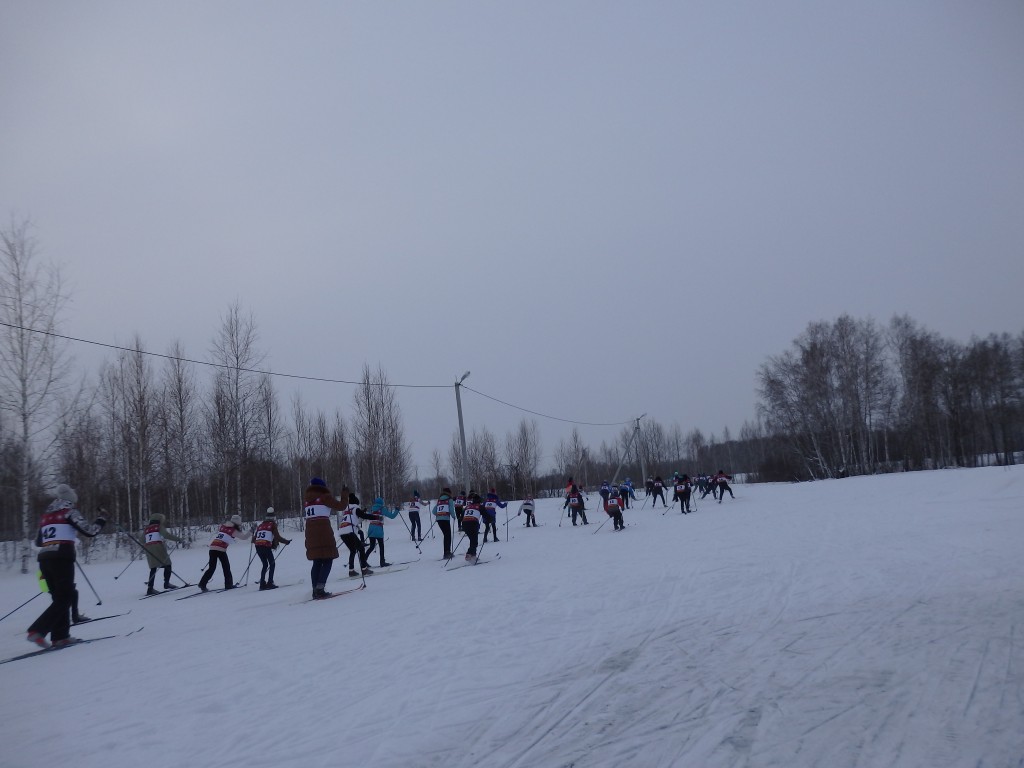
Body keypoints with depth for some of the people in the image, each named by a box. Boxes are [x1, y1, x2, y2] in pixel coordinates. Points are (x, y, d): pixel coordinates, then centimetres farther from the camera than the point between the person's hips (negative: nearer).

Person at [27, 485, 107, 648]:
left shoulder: (46, 515, 20)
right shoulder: (69, 512, 1)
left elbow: (38, 541, 24)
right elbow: (89, 531, -7)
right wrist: (102, 519, 9)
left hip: (44, 558, 7)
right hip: (62, 557, -7)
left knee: (59, 598, 13)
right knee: (65, 598, -4)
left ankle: (60, 636, 9)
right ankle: (37, 631, -17)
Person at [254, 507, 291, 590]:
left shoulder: (260, 525, 18)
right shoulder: (272, 525, 3)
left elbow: (254, 538, 18)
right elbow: (277, 537, -4)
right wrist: (286, 541, 8)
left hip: (258, 547, 5)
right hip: (267, 547, -5)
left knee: (265, 565, 18)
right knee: (272, 564, 9)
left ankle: (262, 583, 12)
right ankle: (270, 582, -1)